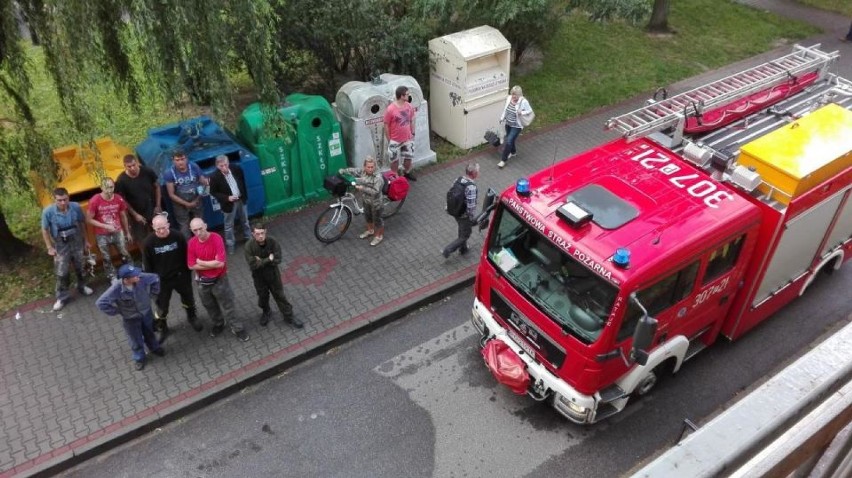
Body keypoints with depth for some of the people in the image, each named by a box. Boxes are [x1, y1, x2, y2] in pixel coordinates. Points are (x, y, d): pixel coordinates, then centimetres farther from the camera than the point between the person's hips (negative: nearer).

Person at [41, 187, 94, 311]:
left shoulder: (76, 207, -18)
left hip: (76, 241, 2)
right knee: (62, 272, 4)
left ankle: (82, 286, 45)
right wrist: (49, 247, -8)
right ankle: (62, 296, 21)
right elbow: (45, 230, -9)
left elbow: (82, 223, -1)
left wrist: (85, 240, 6)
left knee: (80, 267, 20)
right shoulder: (48, 212, -23)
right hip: (60, 245, -2)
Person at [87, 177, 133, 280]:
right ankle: (114, 279, 25)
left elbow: (123, 217, 6)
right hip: (102, 235, -2)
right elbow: (89, 219, -12)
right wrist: (105, 226, -21)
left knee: (125, 255, 12)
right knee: (107, 259, 11)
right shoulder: (95, 201, -19)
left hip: (118, 232, 2)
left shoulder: (119, 199, -8)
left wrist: (127, 232, 13)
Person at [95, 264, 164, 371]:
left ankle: (154, 348, 58)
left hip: (146, 312, 3)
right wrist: (116, 311, -20)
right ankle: (139, 358, 48)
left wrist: (152, 295, -5)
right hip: (130, 318, -3)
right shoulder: (116, 289, -36)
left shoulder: (141, 278, -29)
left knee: (149, 332, 29)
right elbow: (101, 303, -30)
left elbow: (155, 279, -10)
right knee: (136, 340, 20)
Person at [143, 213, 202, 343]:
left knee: (188, 299, 22)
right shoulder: (148, 243, -19)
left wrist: (188, 274, 1)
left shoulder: (178, 236, -18)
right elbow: (148, 265, -7)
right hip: (161, 280, -1)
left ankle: (192, 317, 51)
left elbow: (186, 256, -5)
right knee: (162, 306, 14)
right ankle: (162, 328, 39)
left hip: (181, 276, 1)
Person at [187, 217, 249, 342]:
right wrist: (213, 264, -18)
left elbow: (220, 263, -27)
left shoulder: (217, 239, -22)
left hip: (219, 280, -4)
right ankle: (218, 325, 47)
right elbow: (191, 265, -12)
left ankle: (237, 329, 25)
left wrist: (202, 263, -17)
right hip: (202, 282, 4)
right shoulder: (191, 243, -10)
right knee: (210, 306, 23)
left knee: (227, 307, 8)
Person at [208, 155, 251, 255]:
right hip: (229, 203, -4)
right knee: (229, 225, 11)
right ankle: (230, 244, 28)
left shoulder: (236, 168, -15)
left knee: (244, 221, 24)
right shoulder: (214, 176, -25)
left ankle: (248, 238, 45)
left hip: (241, 199, 4)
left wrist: (245, 195, 6)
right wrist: (227, 198, -24)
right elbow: (213, 192, -13)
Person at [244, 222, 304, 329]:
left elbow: (277, 260, -23)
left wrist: (261, 261, -25)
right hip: (259, 276, 0)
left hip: (273, 273, 0)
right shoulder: (249, 246, -26)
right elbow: (253, 265, -29)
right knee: (263, 296, 22)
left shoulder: (272, 241, -23)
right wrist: (268, 259, -29)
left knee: (279, 295, 14)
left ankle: (289, 317, 32)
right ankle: (265, 312, 53)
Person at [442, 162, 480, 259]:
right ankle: (447, 250, 12)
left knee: (462, 231, 29)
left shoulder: (458, 180, -8)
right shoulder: (471, 187, -32)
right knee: (465, 235, 13)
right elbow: (471, 206, -28)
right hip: (465, 216, -8)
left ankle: (463, 249, 48)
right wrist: (473, 219, -14)